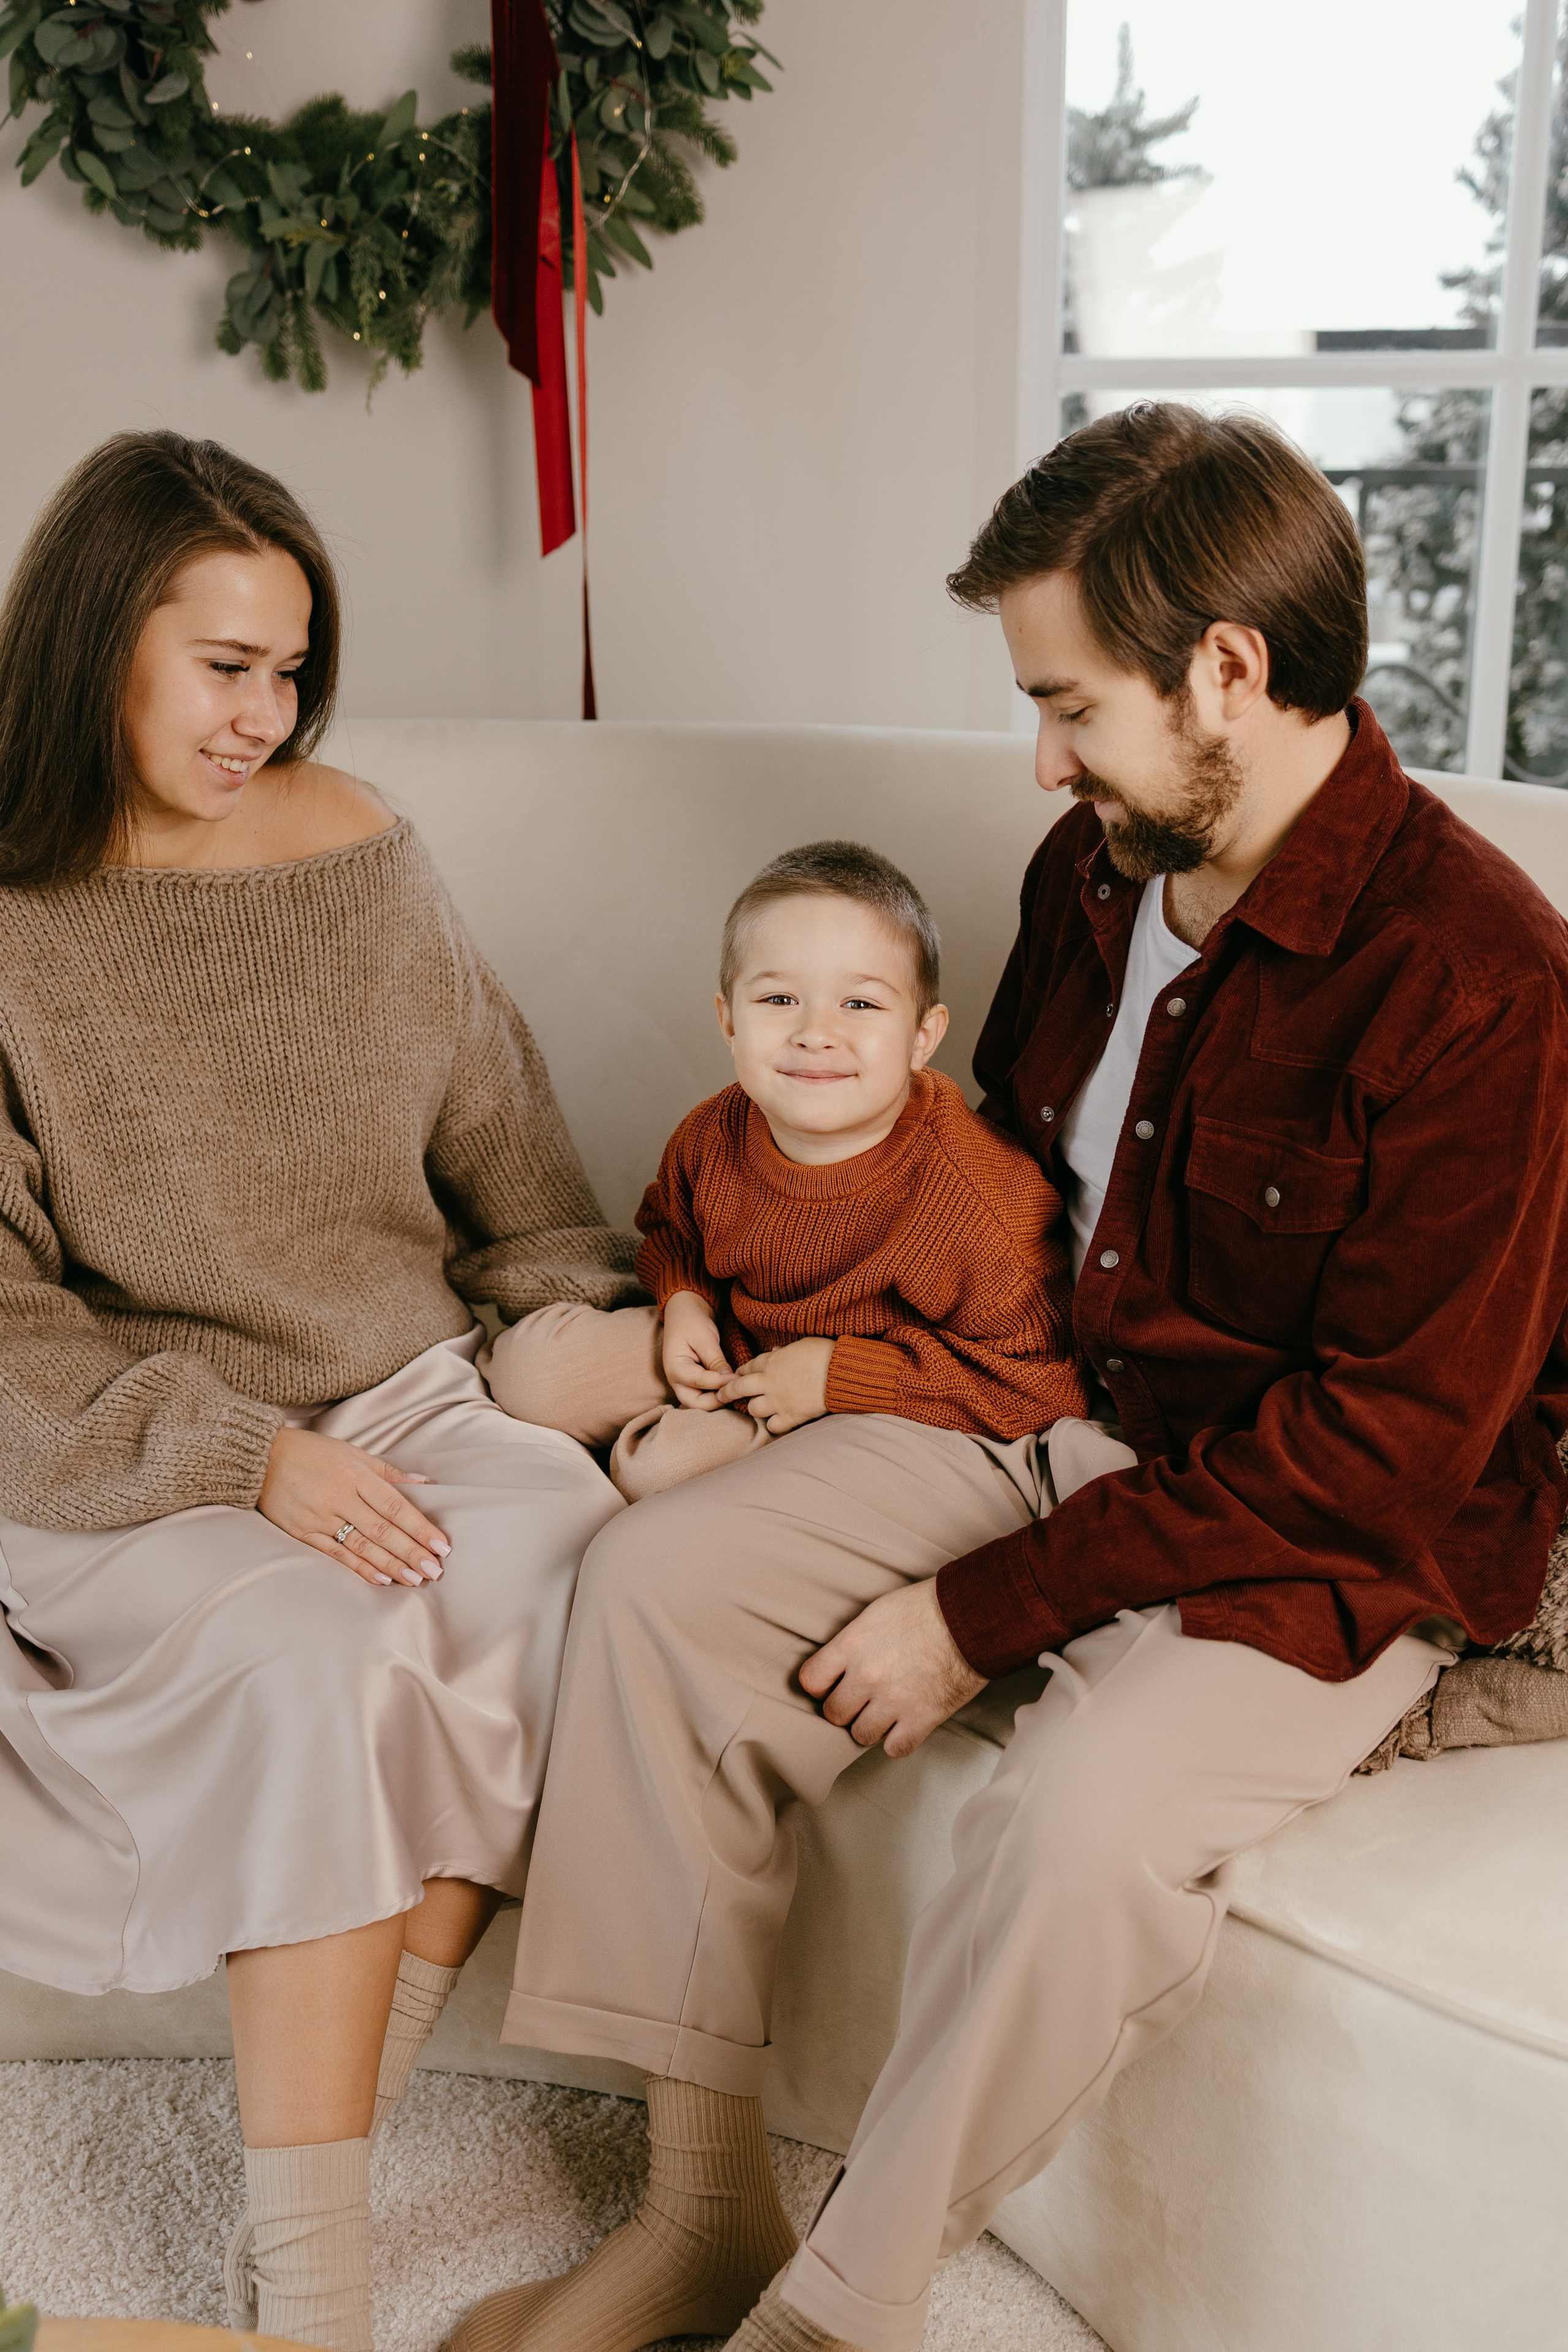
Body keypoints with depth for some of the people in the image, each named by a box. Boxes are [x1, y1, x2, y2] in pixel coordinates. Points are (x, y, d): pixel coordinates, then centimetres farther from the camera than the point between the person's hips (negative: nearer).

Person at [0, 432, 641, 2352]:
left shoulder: (349, 842, 6)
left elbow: (496, 1131, 15)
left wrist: (599, 1310, 1)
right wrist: (242, 1456, -21)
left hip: (393, 1396, 4)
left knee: (566, 1545, -27)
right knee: (327, 1648, -33)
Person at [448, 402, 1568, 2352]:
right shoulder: (1094, 868, 2)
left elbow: (1392, 1439, -23)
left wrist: (988, 1609, -21)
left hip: (1334, 1534, -7)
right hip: (1057, 1406, 7)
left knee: (1080, 1811, -34)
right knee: (658, 1572, -9)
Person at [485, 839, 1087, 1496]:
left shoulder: (985, 1201, -33)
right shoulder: (711, 1138, -15)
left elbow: (1042, 1384, -28)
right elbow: (669, 1227, 11)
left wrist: (837, 1375, -29)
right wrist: (685, 1301, -12)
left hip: (873, 1406, -5)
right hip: (730, 1349, 6)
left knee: (654, 1465, -20)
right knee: (526, 1365, 1)